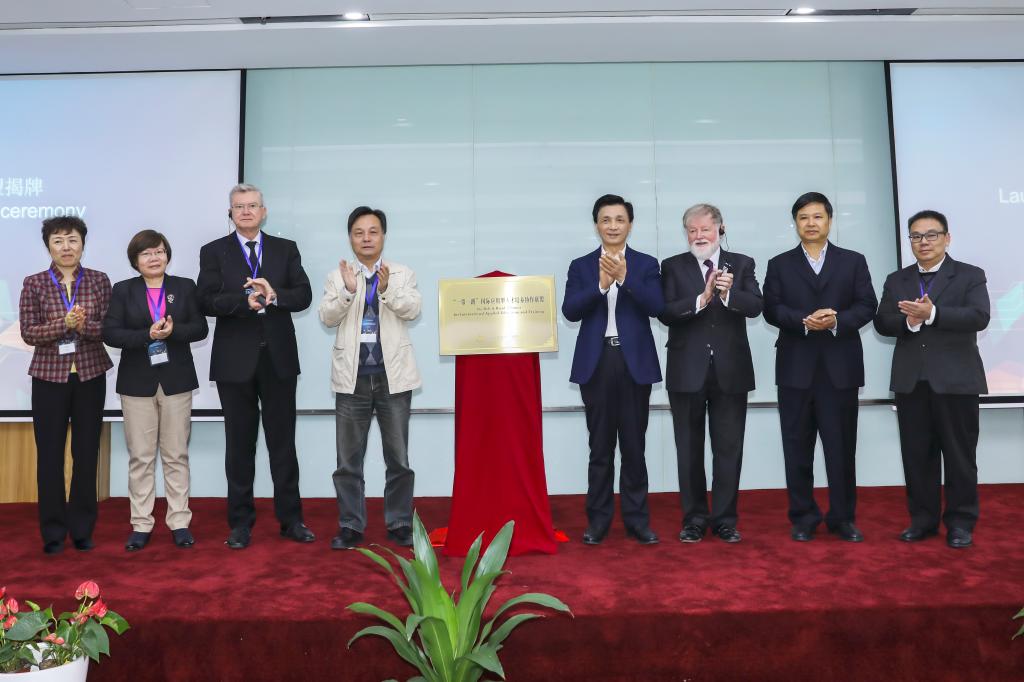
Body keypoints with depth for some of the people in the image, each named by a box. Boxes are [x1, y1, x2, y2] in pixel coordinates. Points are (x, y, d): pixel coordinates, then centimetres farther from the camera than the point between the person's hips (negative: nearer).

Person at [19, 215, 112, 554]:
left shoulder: (99, 281, 2)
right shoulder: (34, 284, 1)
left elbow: (110, 328, -4)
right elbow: (28, 332, -6)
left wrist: (83, 326, -22)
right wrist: (63, 324, -21)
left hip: (90, 375, 1)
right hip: (49, 376, 0)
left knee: (86, 453, 6)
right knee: (50, 454, 4)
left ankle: (82, 529, 17)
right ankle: (53, 532, 15)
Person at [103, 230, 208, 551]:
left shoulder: (185, 287, 6)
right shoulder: (123, 290, 4)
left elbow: (200, 328, 0)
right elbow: (110, 333, -5)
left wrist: (173, 331, -18)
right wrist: (148, 335, -19)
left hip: (176, 380, 0)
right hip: (137, 382, 0)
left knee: (176, 455, 6)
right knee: (140, 456, 4)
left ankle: (179, 522, 13)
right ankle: (141, 525, 13)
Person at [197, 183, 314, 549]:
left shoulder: (286, 249, 8)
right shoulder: (213, 252, 4)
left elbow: (304, 295, -1)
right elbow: (207, 301, -8)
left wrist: (274, 296, -19)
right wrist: (245, 300, -23)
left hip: (279, 357, 1)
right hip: (235, 360, -1)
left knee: (283, 441, 7)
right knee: (240, 444, 7)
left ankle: (290, 519, 17)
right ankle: (240, 522, 18)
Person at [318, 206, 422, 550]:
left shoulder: (403, 274, 6)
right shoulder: (337, 276, 7)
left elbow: (413, 309, -10)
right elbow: (326, 317, -6)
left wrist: (387, 290, -28)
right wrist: (347, 291, -23)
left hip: (393, 376, 0)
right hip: (352, 378, 1)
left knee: (398, 457, 6)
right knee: (349, 459, 6)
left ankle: (399, 524, 17)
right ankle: (350, 526, 16)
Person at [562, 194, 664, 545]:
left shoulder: (646, 264, 6)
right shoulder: (581, 266, 7)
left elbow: (656, 307, -8)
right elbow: (570, 311, -6)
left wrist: (625, 277, -18)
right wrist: (601, 284, -19)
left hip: (635, 362, 0)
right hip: (596, 362, 1)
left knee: (634, 446, 5)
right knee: (600, 447, 7)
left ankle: (637, 519, 16)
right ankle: (598, 519, 15)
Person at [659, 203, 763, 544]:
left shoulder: (741, 264, 5)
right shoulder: (672, 267, 3)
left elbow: (756, 306, -9)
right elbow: (665, 313, -9)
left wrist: (729, 293, -27)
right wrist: (701, 299, -22)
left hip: (731, 370, 0)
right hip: (687, 371, 0)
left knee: (728, 449, 7)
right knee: (689, 449, 8)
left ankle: (725, 519, 19)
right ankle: (694, 518, 20)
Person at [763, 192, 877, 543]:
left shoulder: (853, 261, 10)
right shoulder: (779, 265, 9)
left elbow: (867, 306, 1)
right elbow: (771, 310, -2)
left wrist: (836, 321, -17)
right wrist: (805, 321, -18)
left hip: (841, 367, 0)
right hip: (796, 367, 0)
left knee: (842, 447, 6)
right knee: (798, 447, 5)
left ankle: (843, 517, 17)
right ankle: (803, 517, 15)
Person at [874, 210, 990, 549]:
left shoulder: (970, 276, 3)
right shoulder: (896, 280, 13)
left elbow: (978, 317, -13)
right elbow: (882, 322, 3)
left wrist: (931, 313, -22)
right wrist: (909, 320, -16)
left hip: (955, 379, -3)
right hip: (910, 380, 3)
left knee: (959, 454, 4)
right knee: (916, 454, 7)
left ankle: (960, 522, 15)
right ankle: (923, 519, 17)